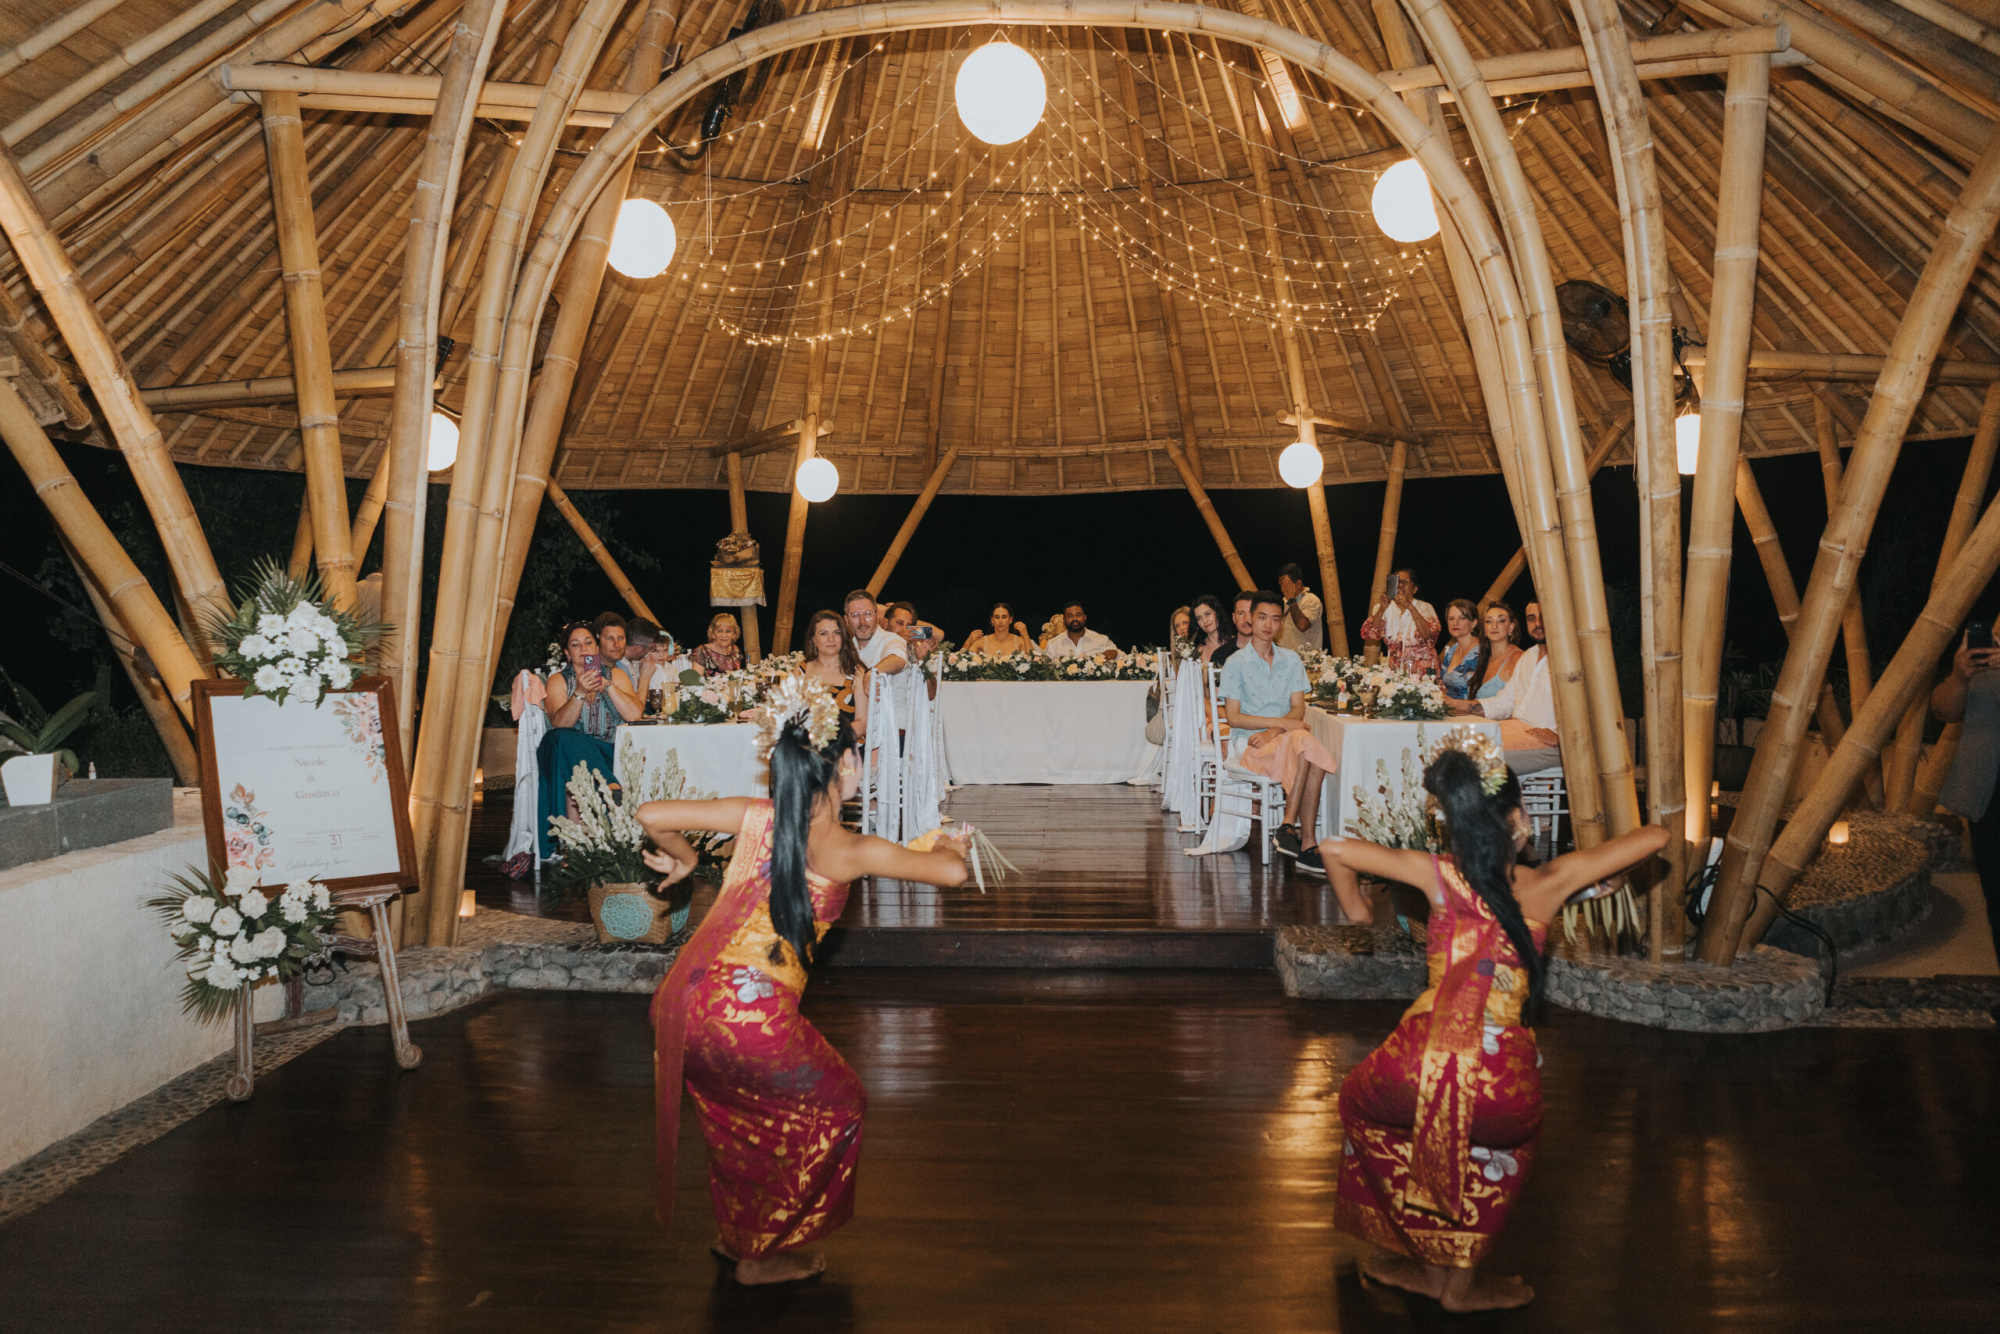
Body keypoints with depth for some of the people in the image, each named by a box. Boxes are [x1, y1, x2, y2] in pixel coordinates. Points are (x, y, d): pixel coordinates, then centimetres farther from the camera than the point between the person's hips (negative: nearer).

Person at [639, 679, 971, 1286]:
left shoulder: (755, 816, 6)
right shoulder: (854, 851, -3)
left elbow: (651, 816, 7)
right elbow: (952, 873, 0)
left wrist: (683, 858, 26)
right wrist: (949, 846, 23)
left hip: (683, 1003, 6)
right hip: (752, 1019, -5)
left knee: (736, 1109, 32)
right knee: (836, 1106, 21)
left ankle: (736, 1234, 47)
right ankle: (765, 1255, 30)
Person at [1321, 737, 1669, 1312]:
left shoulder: (1439, 875, 1)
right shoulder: (1550, 883, 2)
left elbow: (1332, 848, 3)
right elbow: (1653, 837, 10)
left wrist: (1357, 912, 19)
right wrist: (1589, 878, 26)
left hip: (1427, 1068, -1)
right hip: (1504, 1088, 1)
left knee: (1361, 1101, 34)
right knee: (1509, 1137, 38)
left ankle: (1414, 1257, 40)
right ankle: (1461, 1280, 40)